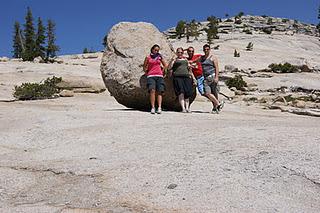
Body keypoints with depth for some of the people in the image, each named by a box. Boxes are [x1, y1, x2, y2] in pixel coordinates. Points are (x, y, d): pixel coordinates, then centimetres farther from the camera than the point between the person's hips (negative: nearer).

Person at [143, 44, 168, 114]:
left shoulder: (160, 57, 13)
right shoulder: (148, 57, 9)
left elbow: (165, 65, 23)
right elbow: (144, 67, 15)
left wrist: (161, 71, 13)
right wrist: (147, 74, 7)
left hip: (159, 76, 2)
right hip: (151, 76, -2)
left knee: (159, 92, -6)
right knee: (152, 91, -19)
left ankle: (159, 108, -10)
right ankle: (153, 108, -20)